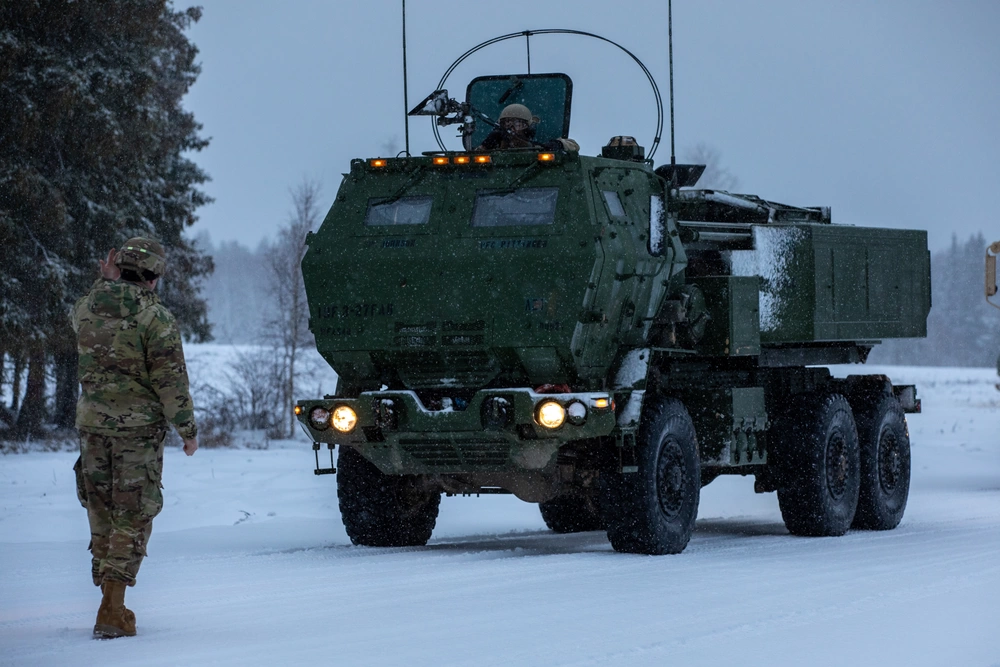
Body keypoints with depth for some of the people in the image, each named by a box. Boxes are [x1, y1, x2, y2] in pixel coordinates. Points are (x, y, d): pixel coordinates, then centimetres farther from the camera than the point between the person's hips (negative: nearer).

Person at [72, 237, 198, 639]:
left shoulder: (86, 307, 3)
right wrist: (188, 429, -3)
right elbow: (171, 381, -12)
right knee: (132, 517, -1)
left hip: (92, 423, 5)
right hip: (138, 426, -5)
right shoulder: (155, 318, -12)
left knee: (102, 514, 15)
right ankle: (111, 612, -9)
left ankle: (111, 599, 21)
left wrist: (105, 283, 20)